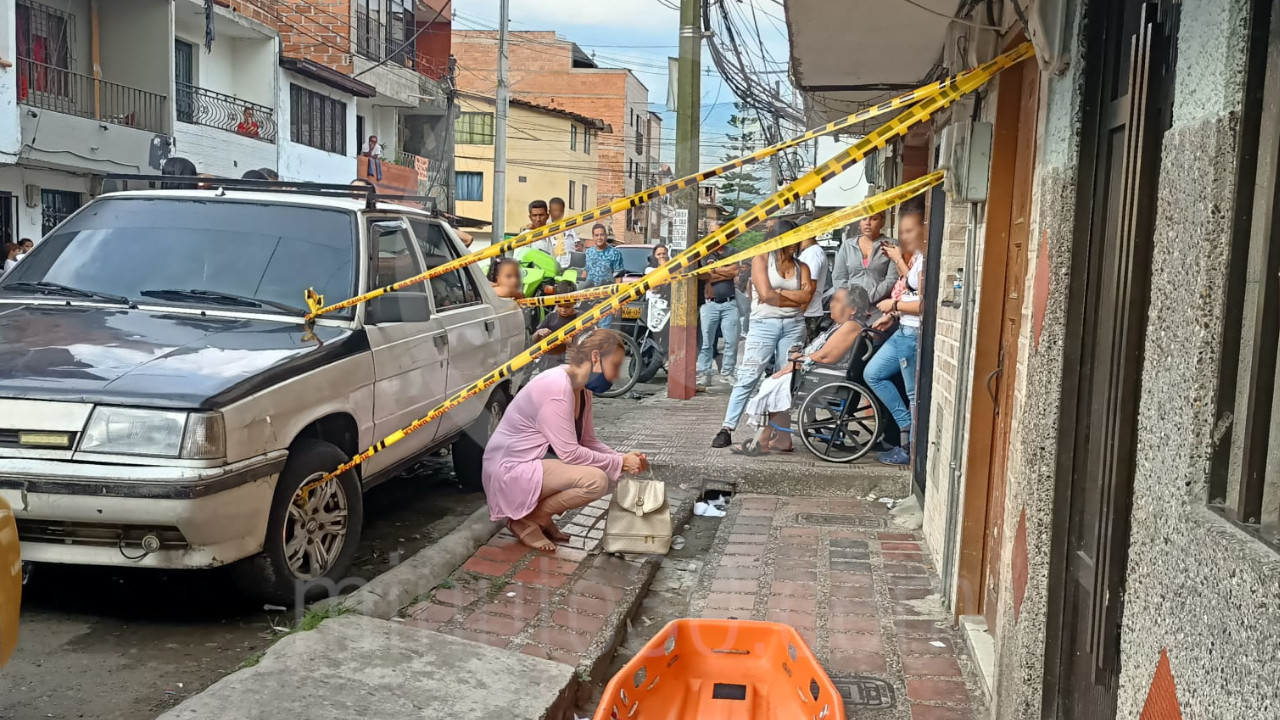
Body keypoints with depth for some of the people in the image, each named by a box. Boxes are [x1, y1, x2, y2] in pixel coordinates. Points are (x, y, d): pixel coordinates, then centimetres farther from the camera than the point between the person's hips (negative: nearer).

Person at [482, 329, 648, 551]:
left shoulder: (582, 389, 5)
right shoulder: (557, 387, -25)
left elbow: (588, 442, 9)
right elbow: (570, 453, -25)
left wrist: (623, 459, -7)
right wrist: (619, 463, -16)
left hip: (537, 462, 10)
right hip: (511, 469, -10)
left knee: (607, 472, 4)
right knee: (596, 480, -25)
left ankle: (541, 516, 10)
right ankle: (526, 521, -8)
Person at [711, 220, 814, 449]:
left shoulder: (801, 267, 14)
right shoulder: (761, 259, 4)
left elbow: (805, 298, -2)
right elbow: (766, 294, -9)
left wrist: (777, 294, -6)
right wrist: (795, 298, 0)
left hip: (793, 326, 4)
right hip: (764, 325, -3)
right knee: (747, 377, -7)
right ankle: (727, 429, -7)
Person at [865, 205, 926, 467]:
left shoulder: (927, 260, -17)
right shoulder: (916, 257, 12)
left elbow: (924, 304, -21)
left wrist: (894, 304, -10)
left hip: (914, 334, -10)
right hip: (903, 330, 10)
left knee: (915, 394, 0)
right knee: (873, 374, 15)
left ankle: (912, 451, 11)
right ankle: (907, 426, 19)